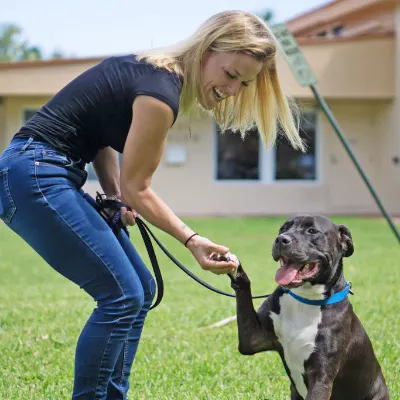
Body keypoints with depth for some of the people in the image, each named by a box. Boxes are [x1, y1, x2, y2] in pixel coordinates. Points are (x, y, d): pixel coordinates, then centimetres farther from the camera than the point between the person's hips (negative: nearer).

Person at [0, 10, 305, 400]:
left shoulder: (154, 69, 9)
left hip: (53, 176, 10)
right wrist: (191, 240, -12)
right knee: (121, 295, -12)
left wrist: (114, 195, 0)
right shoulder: (160, 91, -19)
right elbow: (137, 188, -12)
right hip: (35, 175, -10)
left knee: (139, 290, 10)